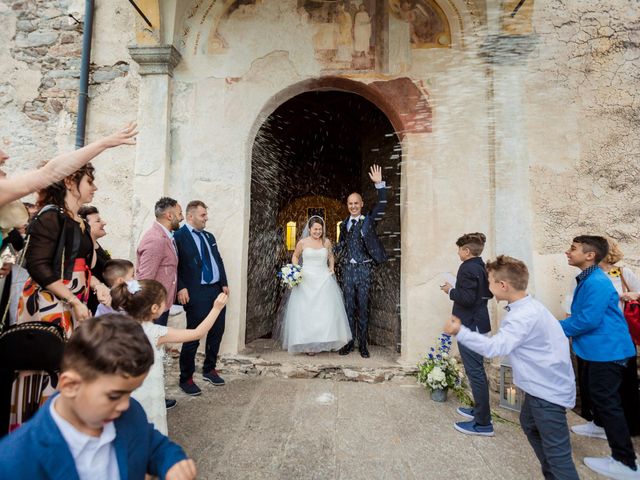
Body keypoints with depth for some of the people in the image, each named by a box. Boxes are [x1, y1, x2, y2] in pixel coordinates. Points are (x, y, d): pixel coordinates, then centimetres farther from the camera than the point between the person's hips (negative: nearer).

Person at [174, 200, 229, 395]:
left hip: (217, 291, 8)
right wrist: (181, 288, -21)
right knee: (193, 336, 3)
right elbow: (174, 266, -14)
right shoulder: (179, 236, -8)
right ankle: (186, 378, 21)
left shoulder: (209, 236, 16)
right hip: (196, 294, -7)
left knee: (217, 332, 16)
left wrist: (224, 283, 11)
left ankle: (209, 369, 35)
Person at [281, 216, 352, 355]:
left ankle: (326, 342, 14)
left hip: (324, 280, 2)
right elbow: (295, 256, 14)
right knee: (306, 311, -1)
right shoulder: (303, 243, 0)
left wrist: (331, 267, 8)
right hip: (306, 281, -1)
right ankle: (309, 343, 9)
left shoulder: (327, 242, 6)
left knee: (326, 311, 1)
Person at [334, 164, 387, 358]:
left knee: (363, 307, 4)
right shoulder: (344, 224, 11)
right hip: (347, 269, 3)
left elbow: (382, 205, -10)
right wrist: (332, 252, 4)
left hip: (364, 268, -3)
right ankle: (349, 342, 18)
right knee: (348, 306, 8)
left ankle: (363, 344, 14)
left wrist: (379, 184, -19)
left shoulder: (369, 220, 2)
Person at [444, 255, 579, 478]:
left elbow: (494, 347, -34)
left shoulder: (524, 315, -29)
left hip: (548, 391, -11)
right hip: (543, 385, 11)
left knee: (557, 455, -3)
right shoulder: (527, 306, 4)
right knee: (529, 424, 28)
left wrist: (459, 331, -27)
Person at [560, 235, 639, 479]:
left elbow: (589, 320, -27)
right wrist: (569, 321, 3)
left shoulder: (597, 283, -26)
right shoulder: (586, 280, 7)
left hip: (607, 350, -10)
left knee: (606, 400, -4)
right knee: (594, 392, 27)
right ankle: (600, 425, 48)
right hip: (597, 349, 10)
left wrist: (558, 328, -16)